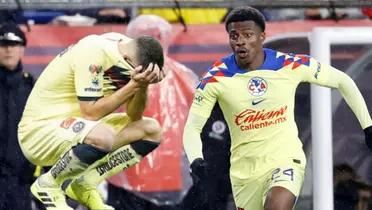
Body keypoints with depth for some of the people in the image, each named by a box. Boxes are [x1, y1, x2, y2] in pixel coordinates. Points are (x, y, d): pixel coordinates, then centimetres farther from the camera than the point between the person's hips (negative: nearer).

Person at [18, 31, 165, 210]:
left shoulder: (131, 53, -2)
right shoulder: (93, 52, -26)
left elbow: (134, 117, -1)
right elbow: (90, 112, -29)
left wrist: (143, 86, -19)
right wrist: (133, 86, -30)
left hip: (74, 126, 9)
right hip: (39, 129, -9)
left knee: (151, 130, 0)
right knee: (103, 137, -37)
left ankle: (85, 184, 0)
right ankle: (47, 185, -11)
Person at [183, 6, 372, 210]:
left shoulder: (291, 66, -11)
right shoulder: (216, 78, -11)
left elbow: (342, 80, 3)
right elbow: (192, 129, -7)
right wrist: (196, 161, -28)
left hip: (286, 160, -2)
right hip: (244, 169, 2)